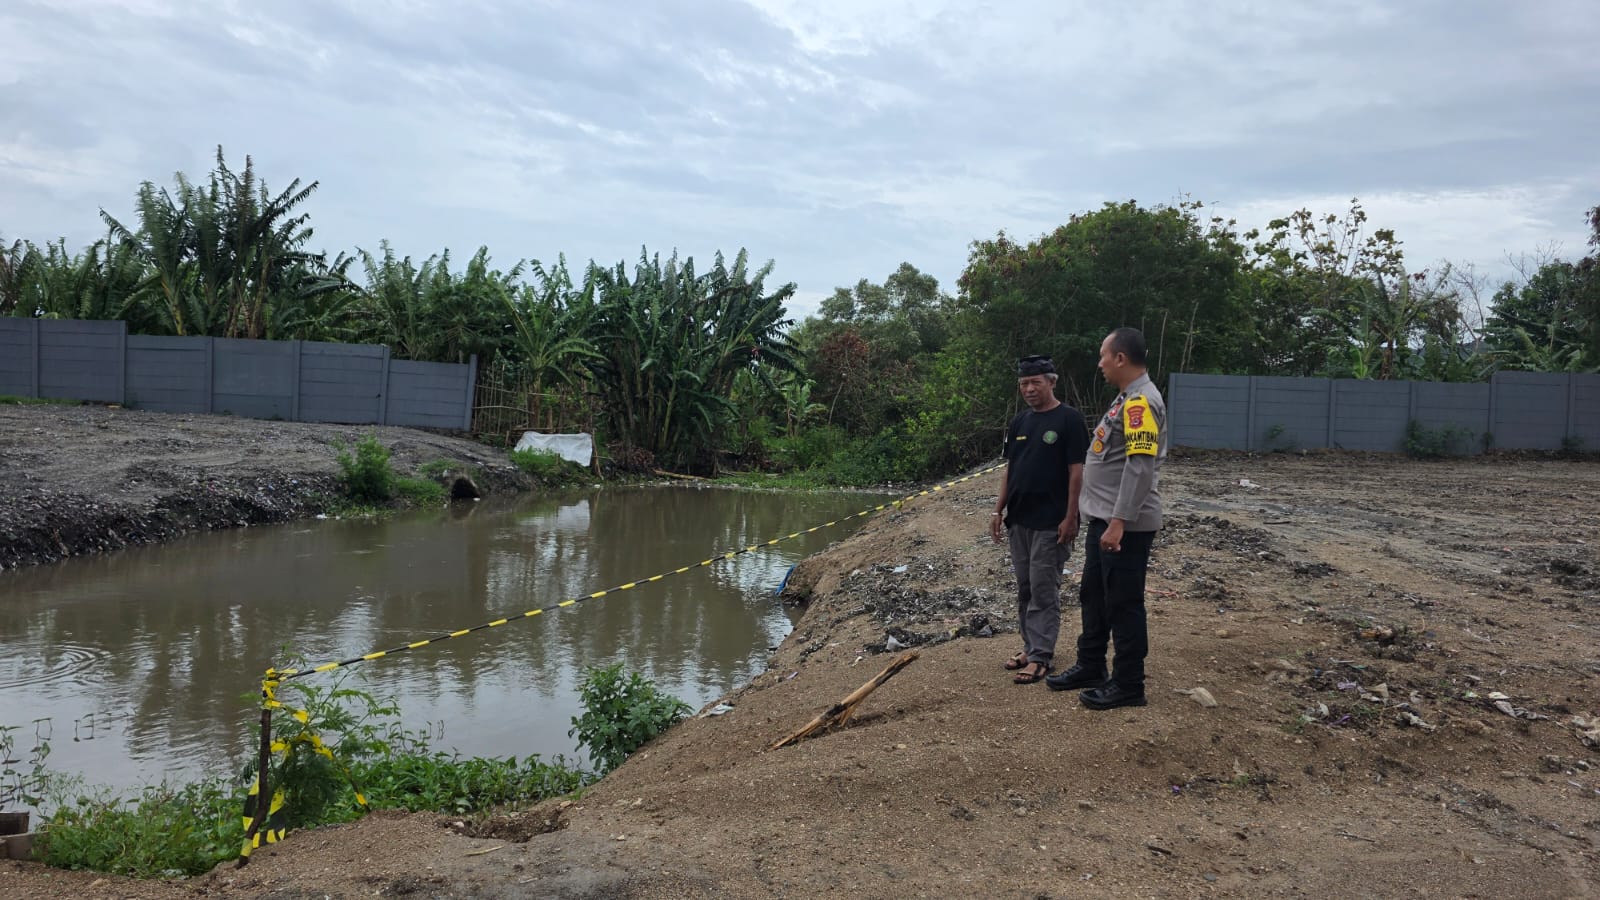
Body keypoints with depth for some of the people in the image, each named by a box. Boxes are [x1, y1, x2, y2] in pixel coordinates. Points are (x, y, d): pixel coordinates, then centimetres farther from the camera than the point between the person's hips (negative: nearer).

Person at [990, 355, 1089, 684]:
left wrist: (1070, 518, -16)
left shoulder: (1069, 419, -9)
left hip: (1051, 522, -7)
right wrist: (999, 510, 10)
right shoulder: (1019, 422, 11)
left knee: (1043, 591, -3)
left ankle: (1040, 656, 3)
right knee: (1025, 588, 13)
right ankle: (1031, 646, 25)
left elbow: (1077, 472, -12)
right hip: (1020, 520, 7)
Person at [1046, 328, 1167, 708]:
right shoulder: (1128, 398, 14)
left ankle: (1128, 685, 10)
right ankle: (1090, 667, 31)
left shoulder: (1141, 401, -19)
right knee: (1093, 596, 18)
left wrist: (1118, 522, -28)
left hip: (1126, 525, -10)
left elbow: (1140, 466, -26)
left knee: (1123, 604, -1)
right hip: (1105, 519, 10)